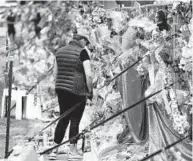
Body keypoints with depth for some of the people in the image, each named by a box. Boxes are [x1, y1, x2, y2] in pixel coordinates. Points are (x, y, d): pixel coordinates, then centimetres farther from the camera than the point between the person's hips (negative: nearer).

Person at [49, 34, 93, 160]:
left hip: (61, 89, 6)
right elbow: (88, 75, -15)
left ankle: (54, 150, 12)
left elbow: (57, 72, 14)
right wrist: (90, 91, -4)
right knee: (75, 120, 2)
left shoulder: (60, 51, 11)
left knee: (63, 119, 14)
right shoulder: (82, 52, -9)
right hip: (77, 91, -6)